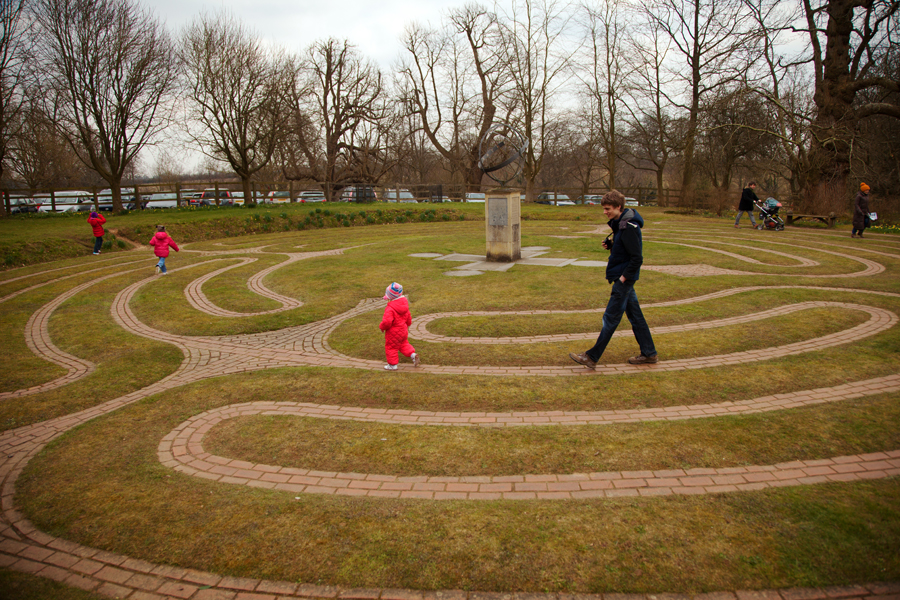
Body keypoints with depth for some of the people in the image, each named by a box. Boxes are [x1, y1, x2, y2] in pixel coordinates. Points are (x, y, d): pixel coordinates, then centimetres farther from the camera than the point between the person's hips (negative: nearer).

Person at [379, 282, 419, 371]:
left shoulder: (390, 309, -29)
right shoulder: (404, 305, -2)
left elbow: (387, 322, -33)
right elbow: (408, 317, 10)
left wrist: (382, 327, -12)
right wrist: (407, 325, 28)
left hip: (393, 333, -7)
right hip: (403, 330, 7)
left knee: (391, 347, 11)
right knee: (404, 344, 26)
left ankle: (393, 365, 21)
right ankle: (413, 354, 11)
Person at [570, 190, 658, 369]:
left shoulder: (629, 227, -21)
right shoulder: (620, 223, 9)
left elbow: (637, 258, -22)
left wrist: (624, 277, -18)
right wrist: (611, 246, 2)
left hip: (624, 279, -10)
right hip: (624, 276, 10)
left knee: (611, 318, -4)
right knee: (635, 315, 15)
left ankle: (592, 357, 2)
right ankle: (649, 354, 24)